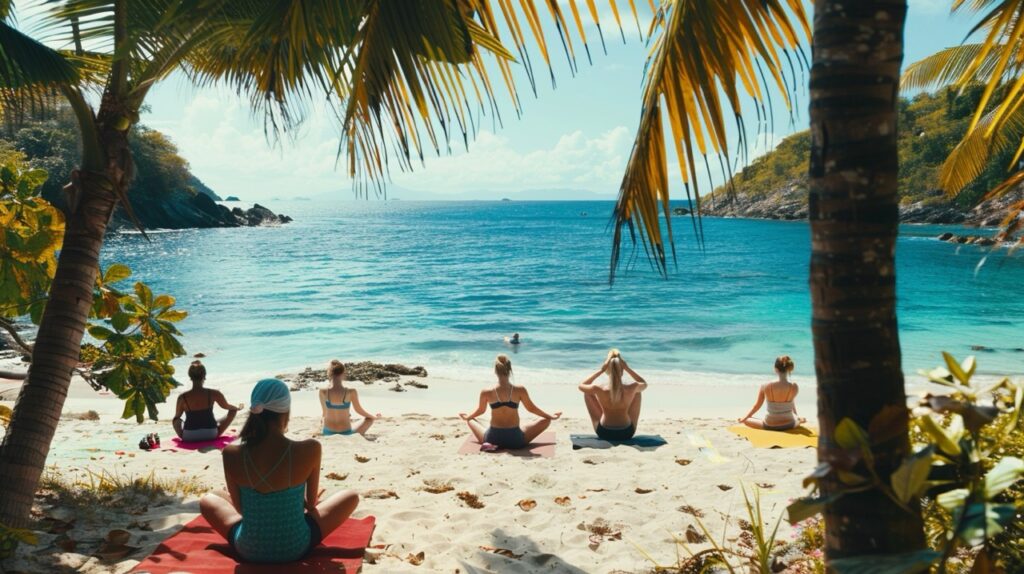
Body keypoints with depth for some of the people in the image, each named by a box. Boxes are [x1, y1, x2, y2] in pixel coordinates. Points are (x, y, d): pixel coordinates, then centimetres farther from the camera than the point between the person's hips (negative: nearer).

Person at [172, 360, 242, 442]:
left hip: (189, 438, 1)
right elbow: (226, 406, 6)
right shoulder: (213, 394, -14)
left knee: (176, 420, 32)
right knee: (233, 411, 21)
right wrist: (238, 408, 29)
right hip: (211, 435, -1)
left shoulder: (182, 397, -14)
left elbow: (177, 416, 5)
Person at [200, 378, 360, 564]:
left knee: (207, 500, 30)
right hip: (295, 547, -2)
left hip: (248, 550, 2)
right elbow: (311, 504, -3)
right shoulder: (310, 450, -21)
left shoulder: (232, 454, -17)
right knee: (351, 496, 20)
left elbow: (239, 507, 0)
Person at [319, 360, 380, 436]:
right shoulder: (351, 392, -18)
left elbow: (325, 413, 2)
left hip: (328, 433, 3)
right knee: (369, 419, 23)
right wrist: (374, 417, 18)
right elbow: (359, 410, -3)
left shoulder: (323, 392, -14)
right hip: (346, 433, -3)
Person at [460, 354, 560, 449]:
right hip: (515, 440, -1)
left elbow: (480, 410, 11)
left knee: (470, 420, 29)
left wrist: (467, 417, 36)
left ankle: (489, 444, 2)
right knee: (545, 420, 17)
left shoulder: (486, 392, -7)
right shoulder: (520, 390, -9)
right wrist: (551, 417, 25)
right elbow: (531, 408, 6)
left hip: (493, 438, 1)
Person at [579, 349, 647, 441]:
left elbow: (581, 385, 1)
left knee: (587, 393, 15)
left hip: (604, 434, -1)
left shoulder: (599, 389, -21)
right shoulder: (631, 388, -19)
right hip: (627, 434, 1)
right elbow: (644, 384, 7)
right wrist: (628, 369, -2)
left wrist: (601, 370, -6)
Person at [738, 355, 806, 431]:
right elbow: (792, 403, 3)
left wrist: (745, 418, 13)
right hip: (789, 425, 4)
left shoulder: (765, 387, -18)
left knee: (746, 420, 23)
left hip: (770, 426, -4)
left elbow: (757, 406, -5)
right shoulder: (794, 387, -17)